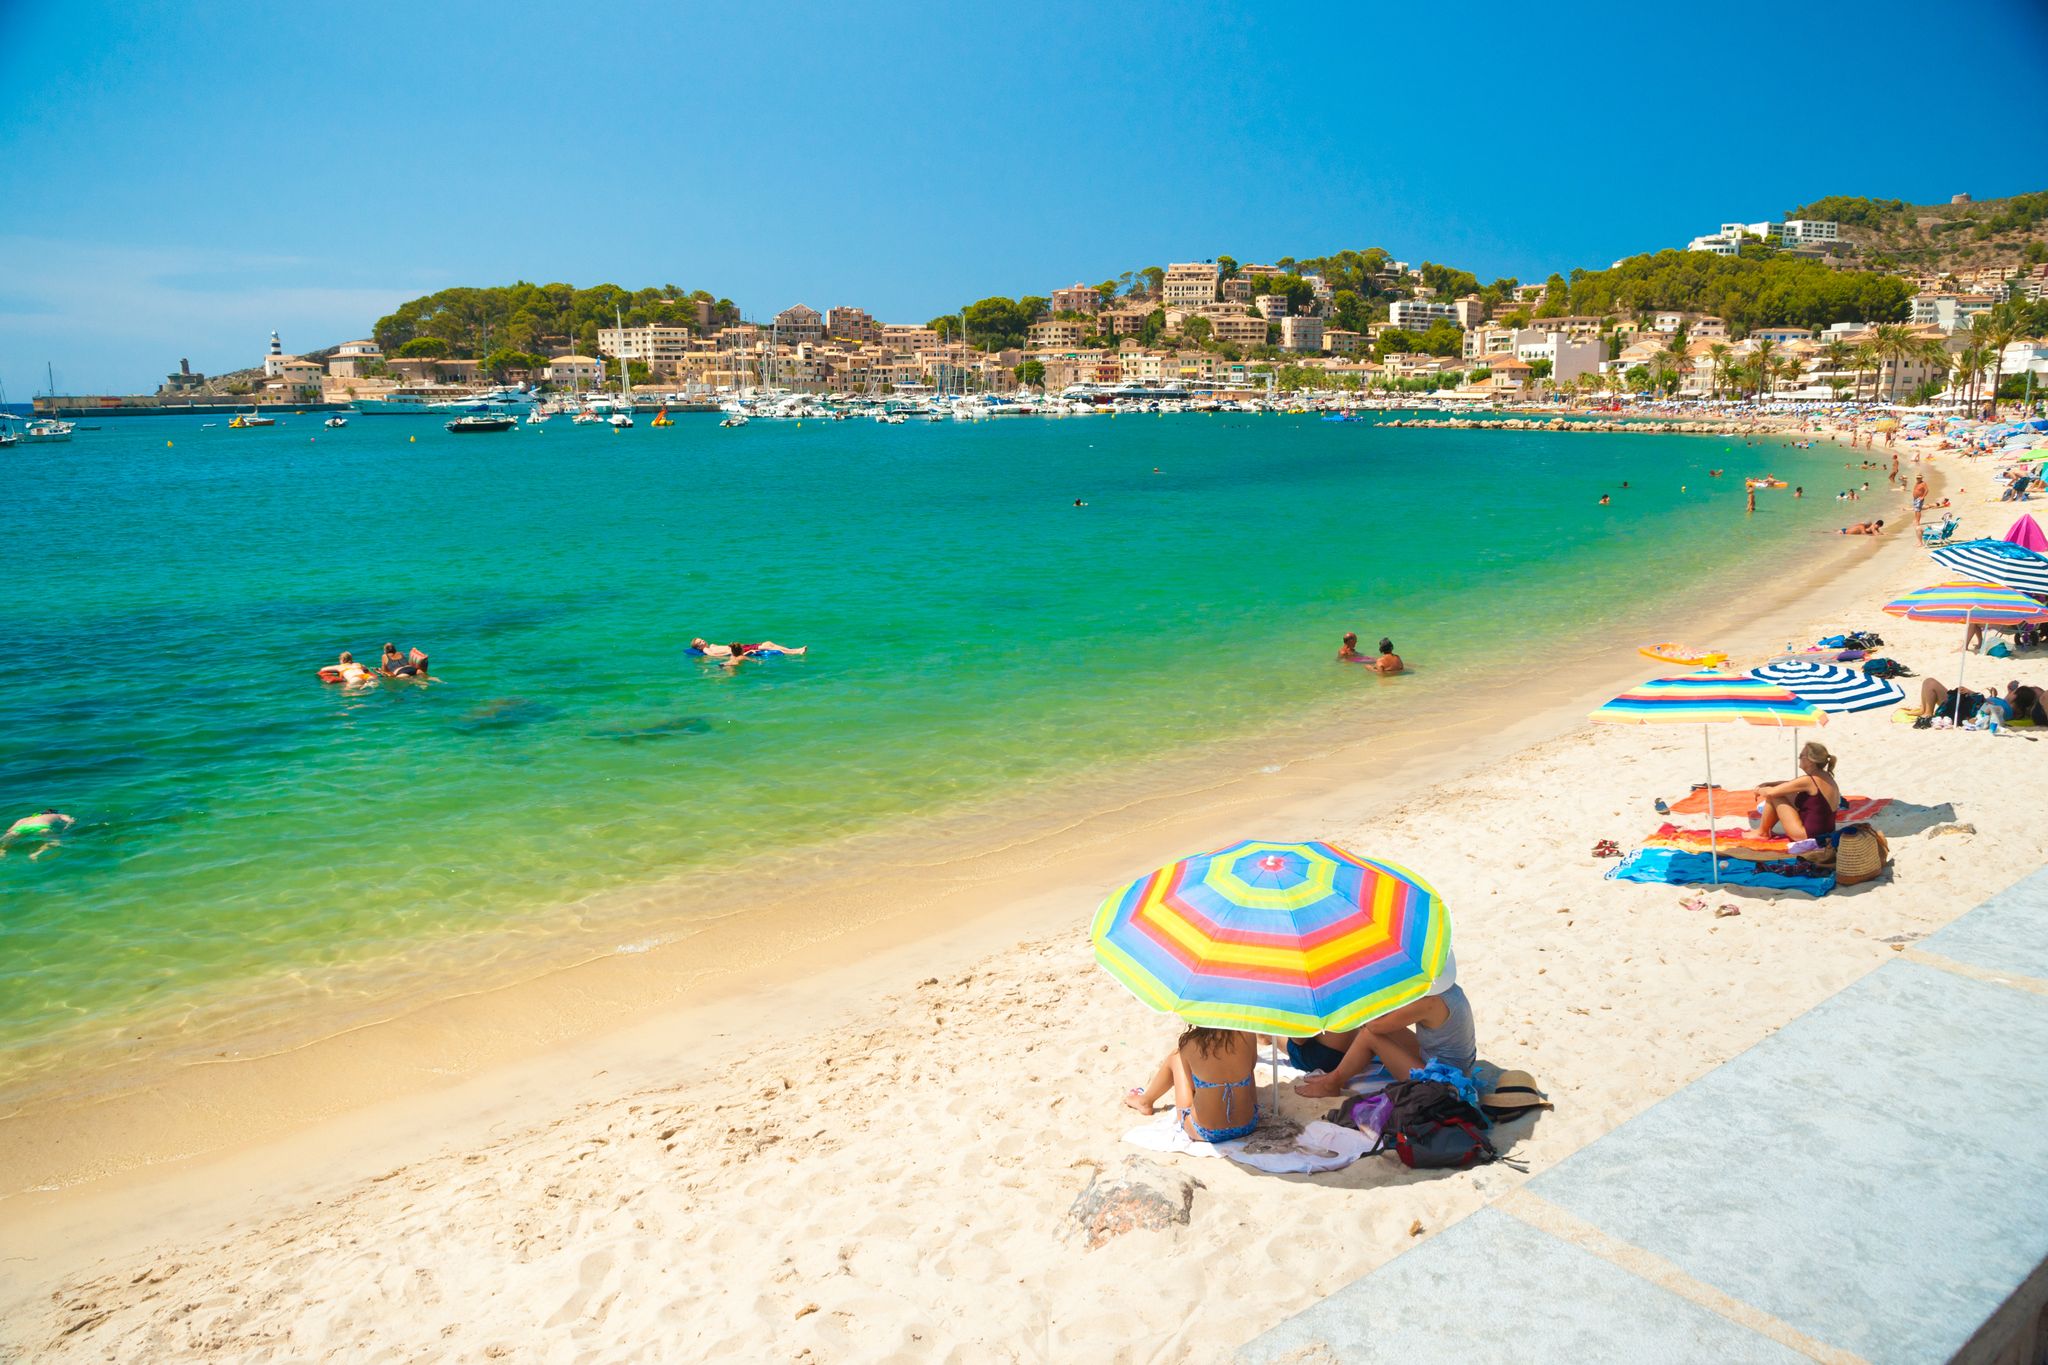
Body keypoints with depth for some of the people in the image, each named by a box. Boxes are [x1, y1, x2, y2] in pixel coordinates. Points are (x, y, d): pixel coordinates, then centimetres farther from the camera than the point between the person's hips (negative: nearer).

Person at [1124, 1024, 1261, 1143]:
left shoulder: (1190, 1043, -17)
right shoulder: (1247, 1035, -16)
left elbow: (1191, 1085, -1)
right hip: (1246, 1127, 2)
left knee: (1177, 1055, 20)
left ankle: (1146, 1101, 49)